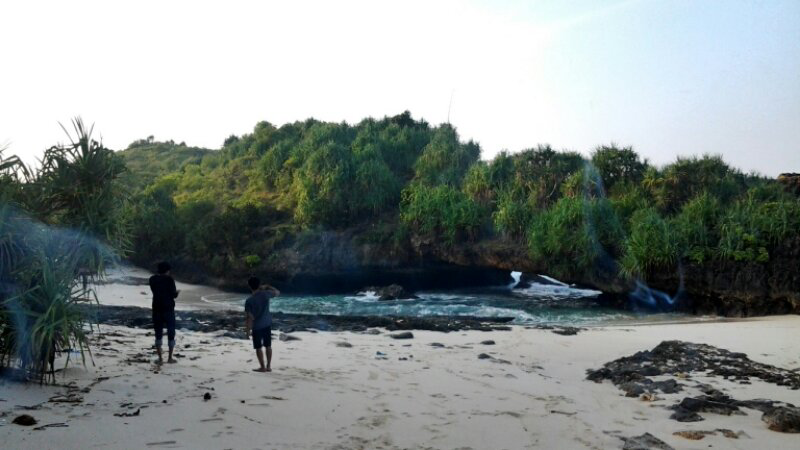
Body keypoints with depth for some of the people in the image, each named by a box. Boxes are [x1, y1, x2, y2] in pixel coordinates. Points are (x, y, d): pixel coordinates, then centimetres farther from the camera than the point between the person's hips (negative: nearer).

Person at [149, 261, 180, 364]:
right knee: (171, 333, 7)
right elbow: (174, 295, -9)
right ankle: (170, 358, 8)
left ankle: (160, 358, 7)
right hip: (168, 309, -3)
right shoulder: (169, 279, -10)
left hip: (157, 309, 4)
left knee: (158, 334, 8)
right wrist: (177, 292, 13)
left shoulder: (152, 279, 3)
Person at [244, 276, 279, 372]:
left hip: (257, 326, -4)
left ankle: (262, 367, 14)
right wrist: (267, 287, 15)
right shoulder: (265, 294, -9)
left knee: (258, 347, 9)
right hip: (267, 324, 4)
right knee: (268, 346, 13)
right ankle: (269, 366, 18)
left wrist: (248, 329, -7)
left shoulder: (249, 301, -18)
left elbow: (250, 317, -17)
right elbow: (277, 292, 10)